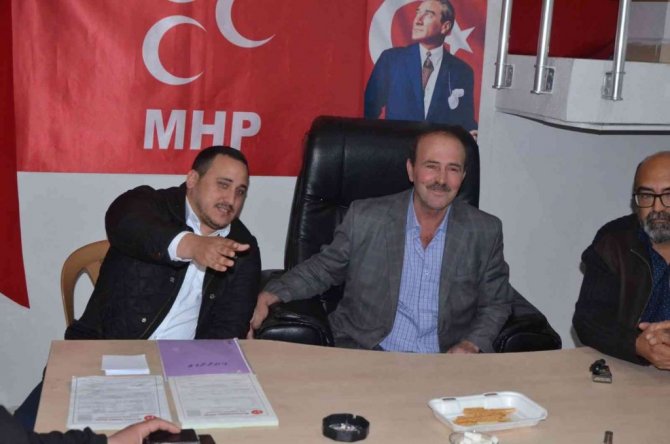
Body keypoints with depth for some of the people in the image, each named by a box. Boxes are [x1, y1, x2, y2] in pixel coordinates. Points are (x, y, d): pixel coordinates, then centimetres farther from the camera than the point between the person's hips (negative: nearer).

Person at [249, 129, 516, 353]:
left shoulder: (485, 232, 1)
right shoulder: (365, 217, -2)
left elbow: (496, 303, 9)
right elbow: (323, 268, 8)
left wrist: (472, 345, -10)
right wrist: (271, 294, -8)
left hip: (446, 363, 3)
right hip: (365, 356, -3)